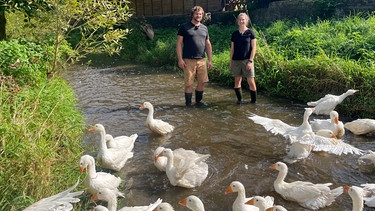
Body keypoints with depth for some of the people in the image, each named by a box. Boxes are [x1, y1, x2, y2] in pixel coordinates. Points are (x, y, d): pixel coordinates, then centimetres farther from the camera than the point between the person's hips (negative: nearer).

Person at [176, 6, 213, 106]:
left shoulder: (204, 28, 13)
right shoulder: (184, 27, 0)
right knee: (189, 84, -1)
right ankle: (188, 104, 12)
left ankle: (198, 101, 25)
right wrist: (180, 59, -11)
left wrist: (210, 60, 11)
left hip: (202, 60, 4)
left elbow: (208, 45, 16)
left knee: (202, 82, 6)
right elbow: (179, 44, -3)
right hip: (188, 60, -4)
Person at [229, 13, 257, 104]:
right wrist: (230, 62, 9)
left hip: (247, 60, -3)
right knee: (237, 81, 6)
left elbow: (254, 48, -3)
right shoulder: (234, 34, 10)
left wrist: (250, 61, -11)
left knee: (251, 82, -6)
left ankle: (254, 101, 5)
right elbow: (232, 49, 13)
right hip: (236, 61, 4)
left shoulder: (250, 32, 0)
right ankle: (239, 99, 19)